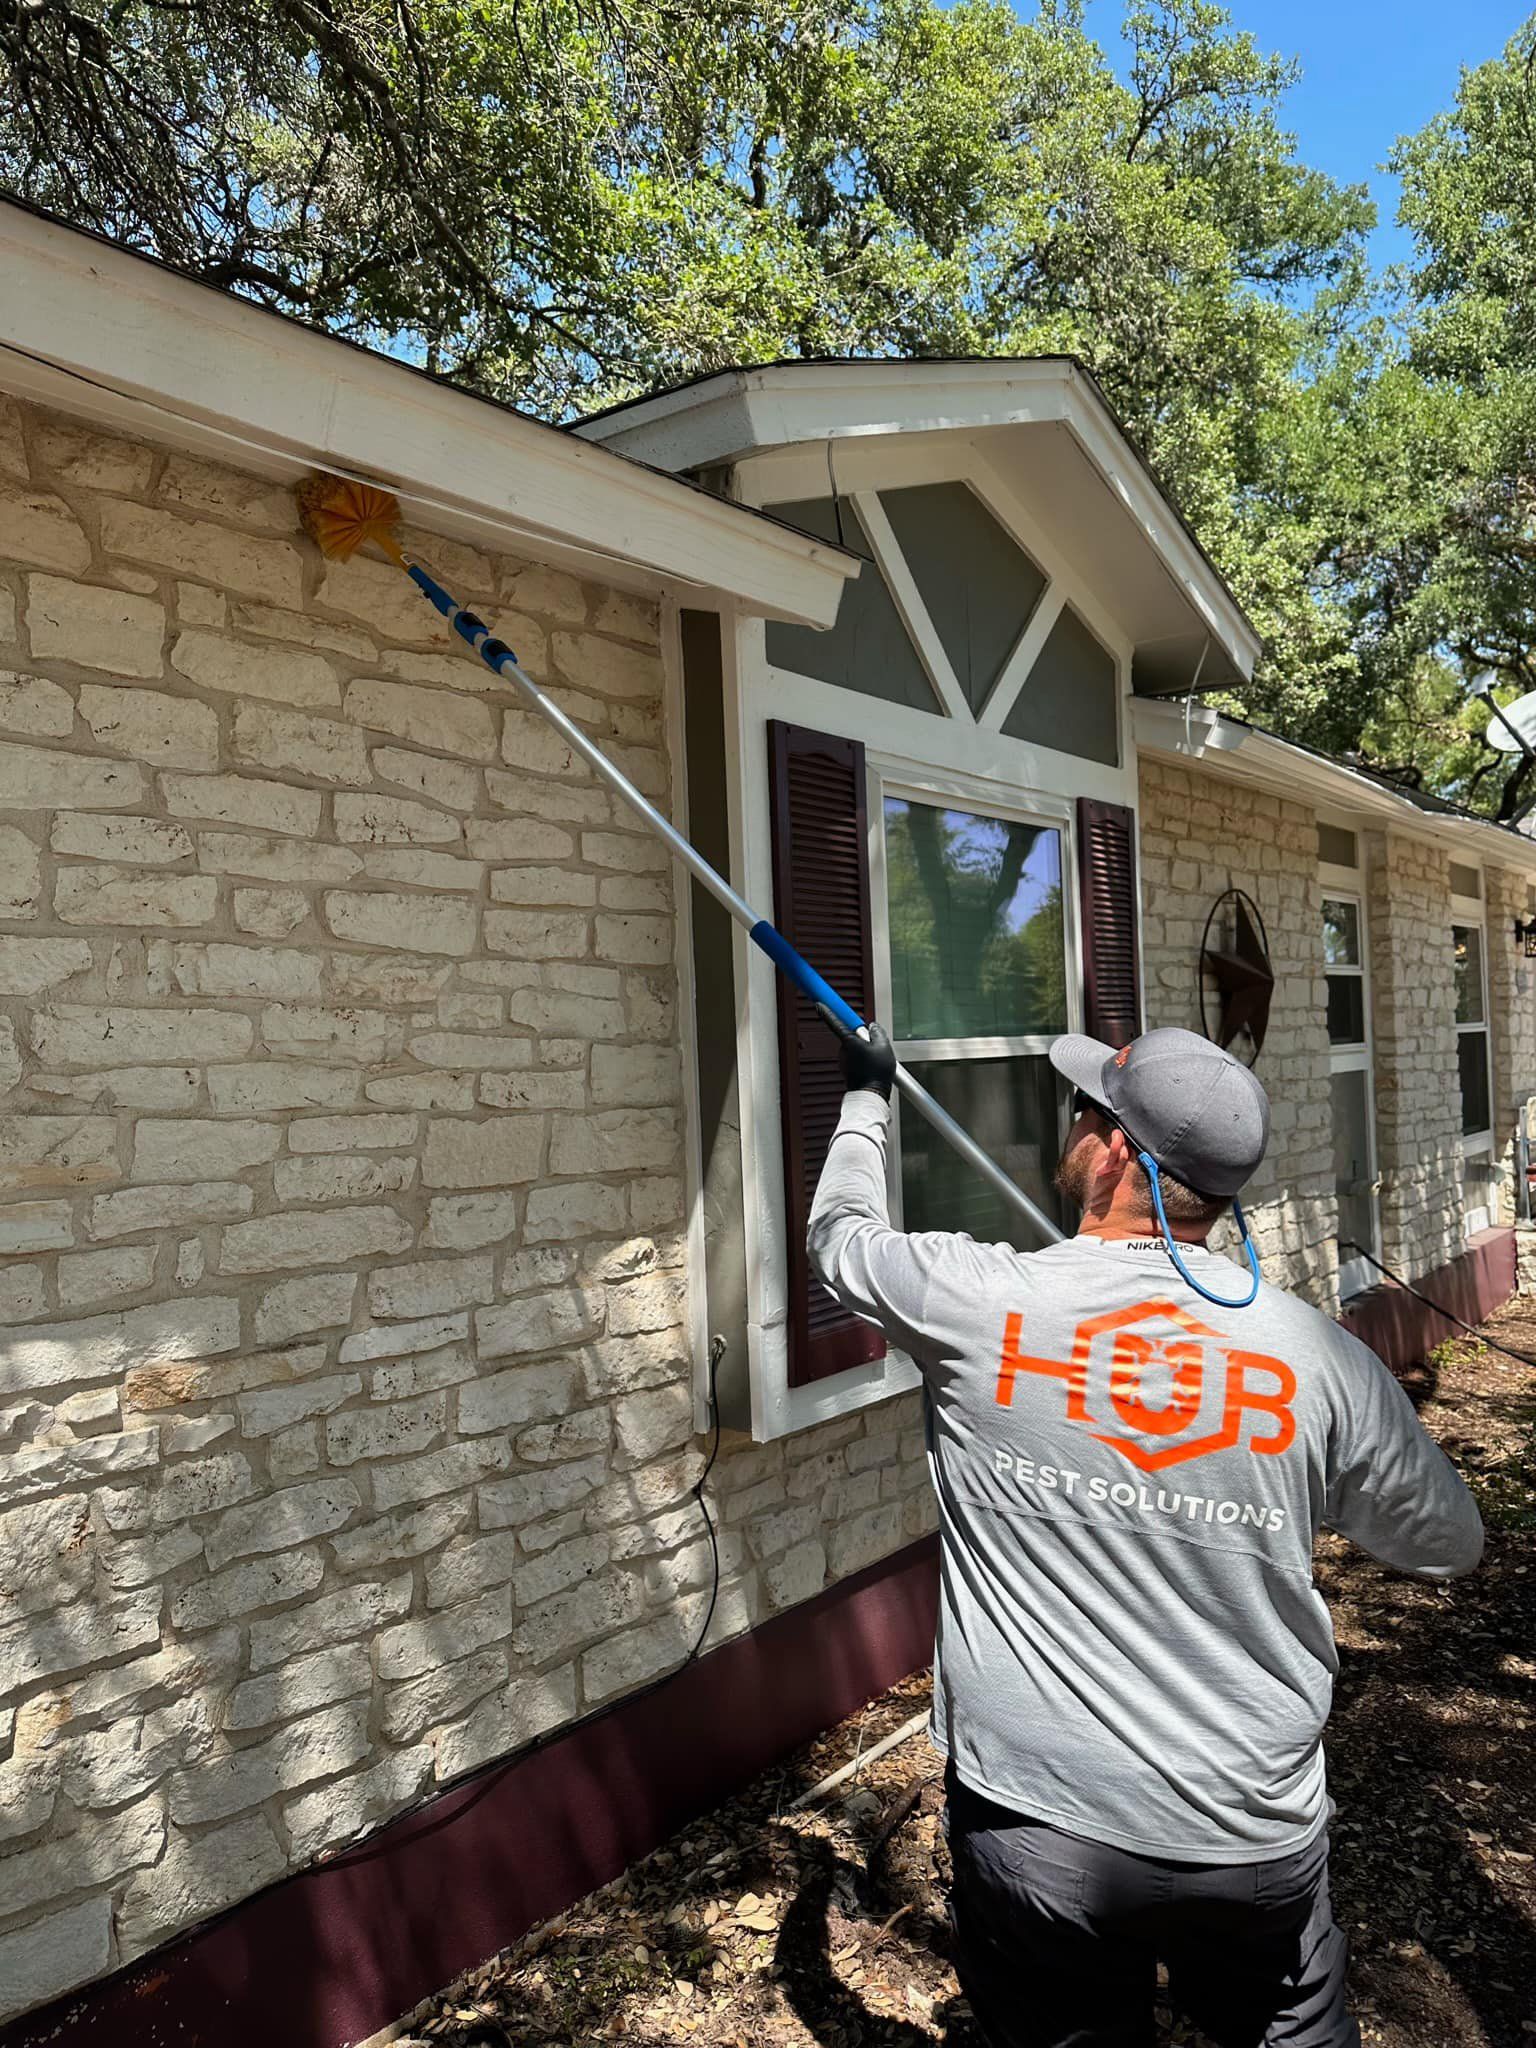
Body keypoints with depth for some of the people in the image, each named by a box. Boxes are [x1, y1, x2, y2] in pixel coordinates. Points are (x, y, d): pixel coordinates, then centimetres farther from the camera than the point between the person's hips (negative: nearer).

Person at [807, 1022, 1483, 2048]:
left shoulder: (976, 1303, -17)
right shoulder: (1322, 1355, -11)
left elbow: (842, 1232, 5)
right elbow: (1449, 1543, 6)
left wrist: (868, 1096, 21)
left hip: (1038, 1837, -1)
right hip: (1263, 1841, 2)